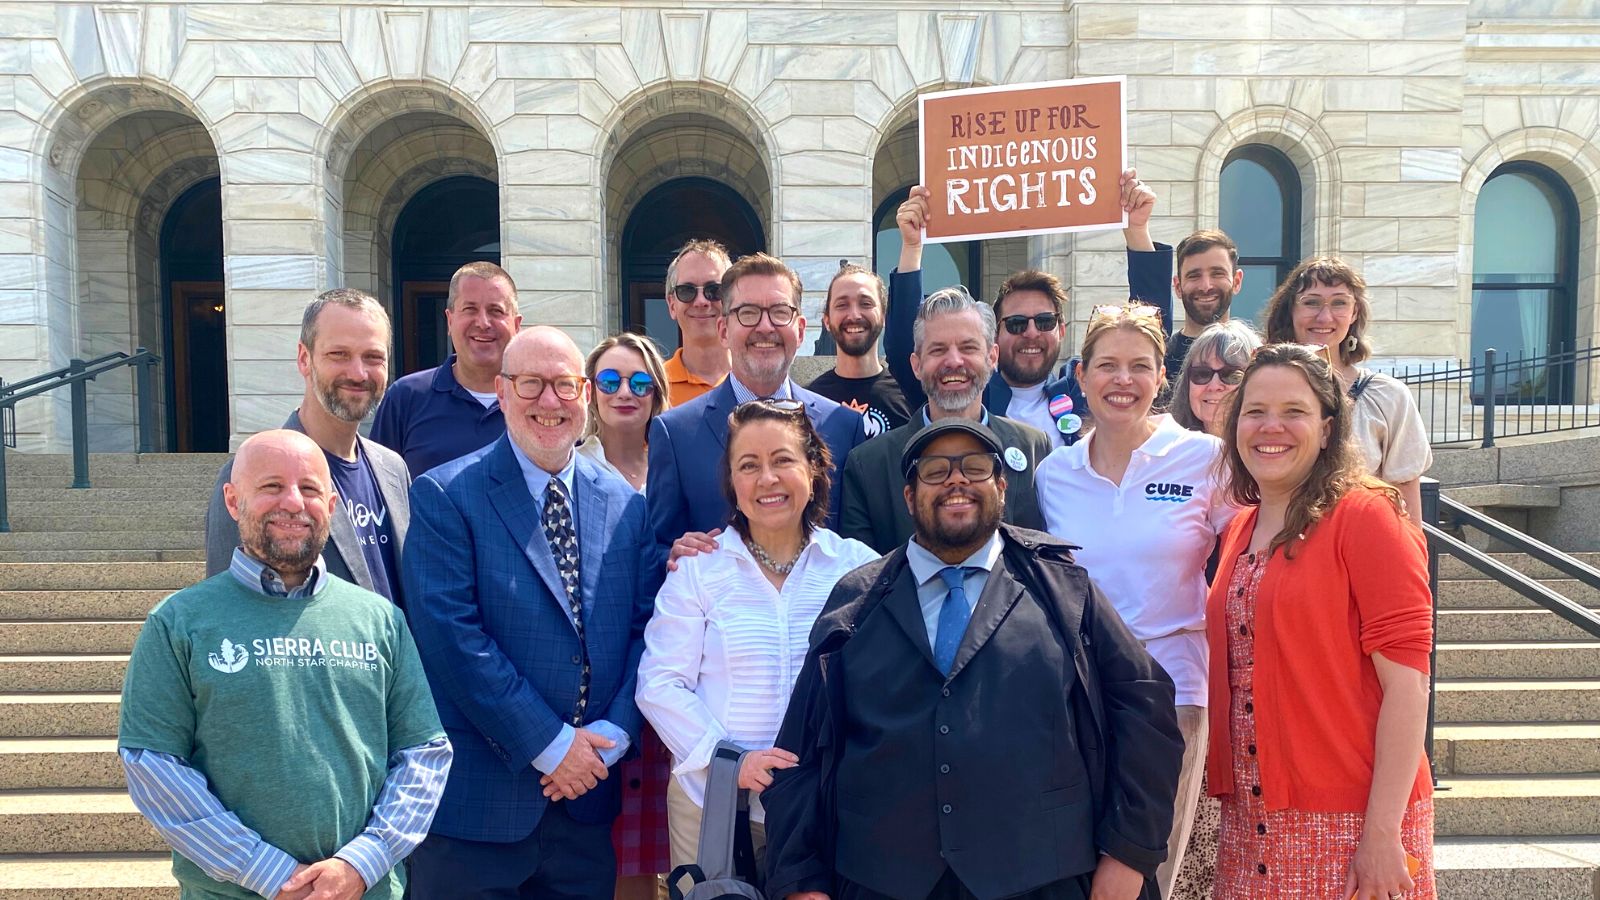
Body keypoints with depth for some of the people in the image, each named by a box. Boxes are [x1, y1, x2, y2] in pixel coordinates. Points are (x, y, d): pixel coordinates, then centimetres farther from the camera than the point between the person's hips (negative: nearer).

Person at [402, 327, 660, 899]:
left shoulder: (624, 505, 6)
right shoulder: (444, 497, -7)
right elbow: (453, 638, -14)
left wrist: (612, 736, -8)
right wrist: (549, 744, -15)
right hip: (477, 799, -4)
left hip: (588, 794, 4)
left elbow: (645, 631, 5)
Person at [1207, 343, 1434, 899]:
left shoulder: (1365, 516, -10)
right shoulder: (1239, 530, 9)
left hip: (1349, 826, -6)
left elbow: (1406, 682, -15)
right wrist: (1229, 800, 8)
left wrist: (1383, 832, -18)